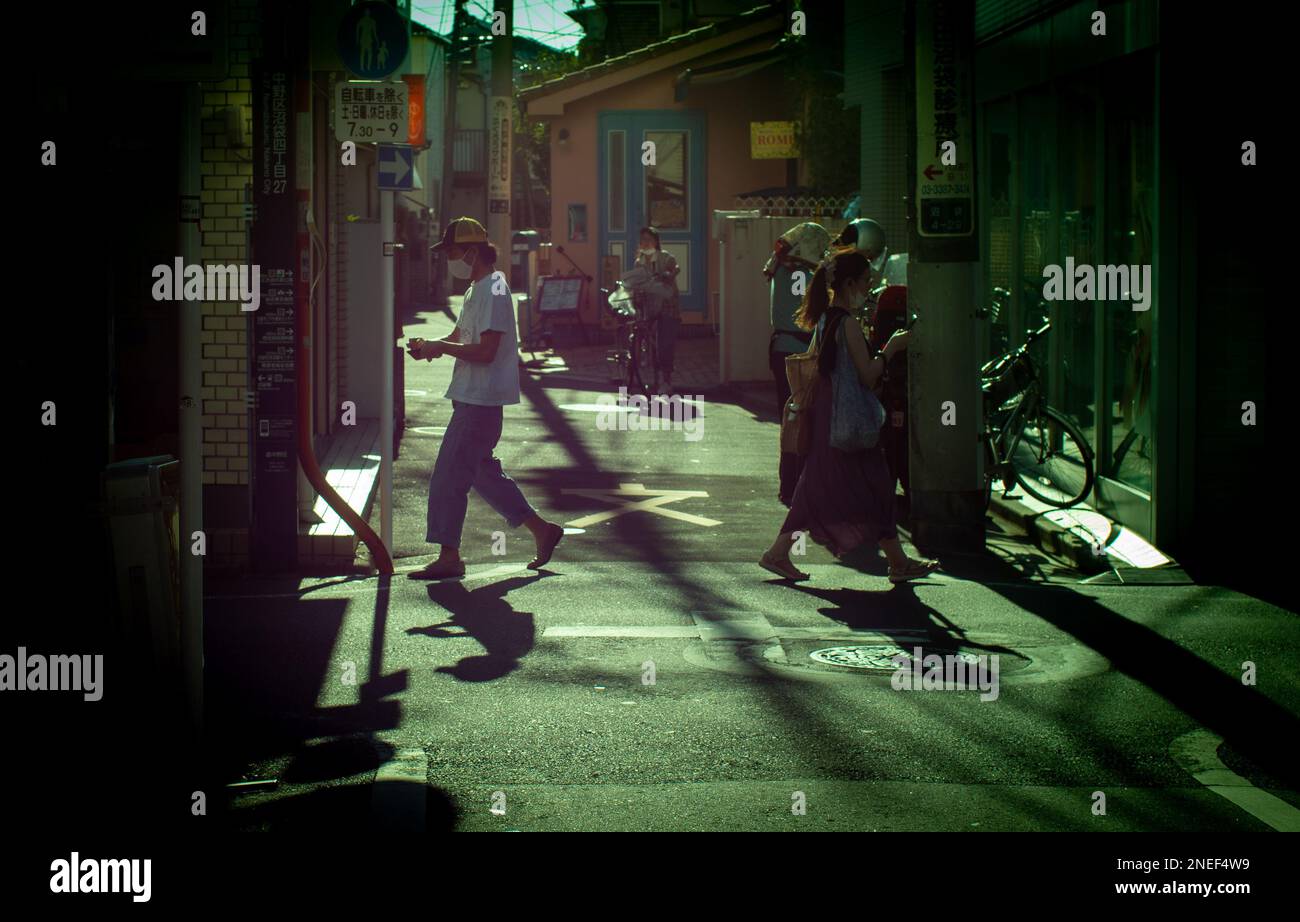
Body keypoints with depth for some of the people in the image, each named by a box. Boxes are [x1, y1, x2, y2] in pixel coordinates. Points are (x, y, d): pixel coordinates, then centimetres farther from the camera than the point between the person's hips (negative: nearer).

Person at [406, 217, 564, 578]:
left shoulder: (493, 293, -17)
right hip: (473, 398, 11)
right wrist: (431, 346, 3)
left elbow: (485, 351, -23)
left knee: (449, 475, -7)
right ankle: (541, 530, 23)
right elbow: (460, 336, 22)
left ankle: (448, 555, -1)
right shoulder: (477, 290, 16)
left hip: (481, 402, -11)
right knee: (483, 472, 17)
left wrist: (441, 347, -17)